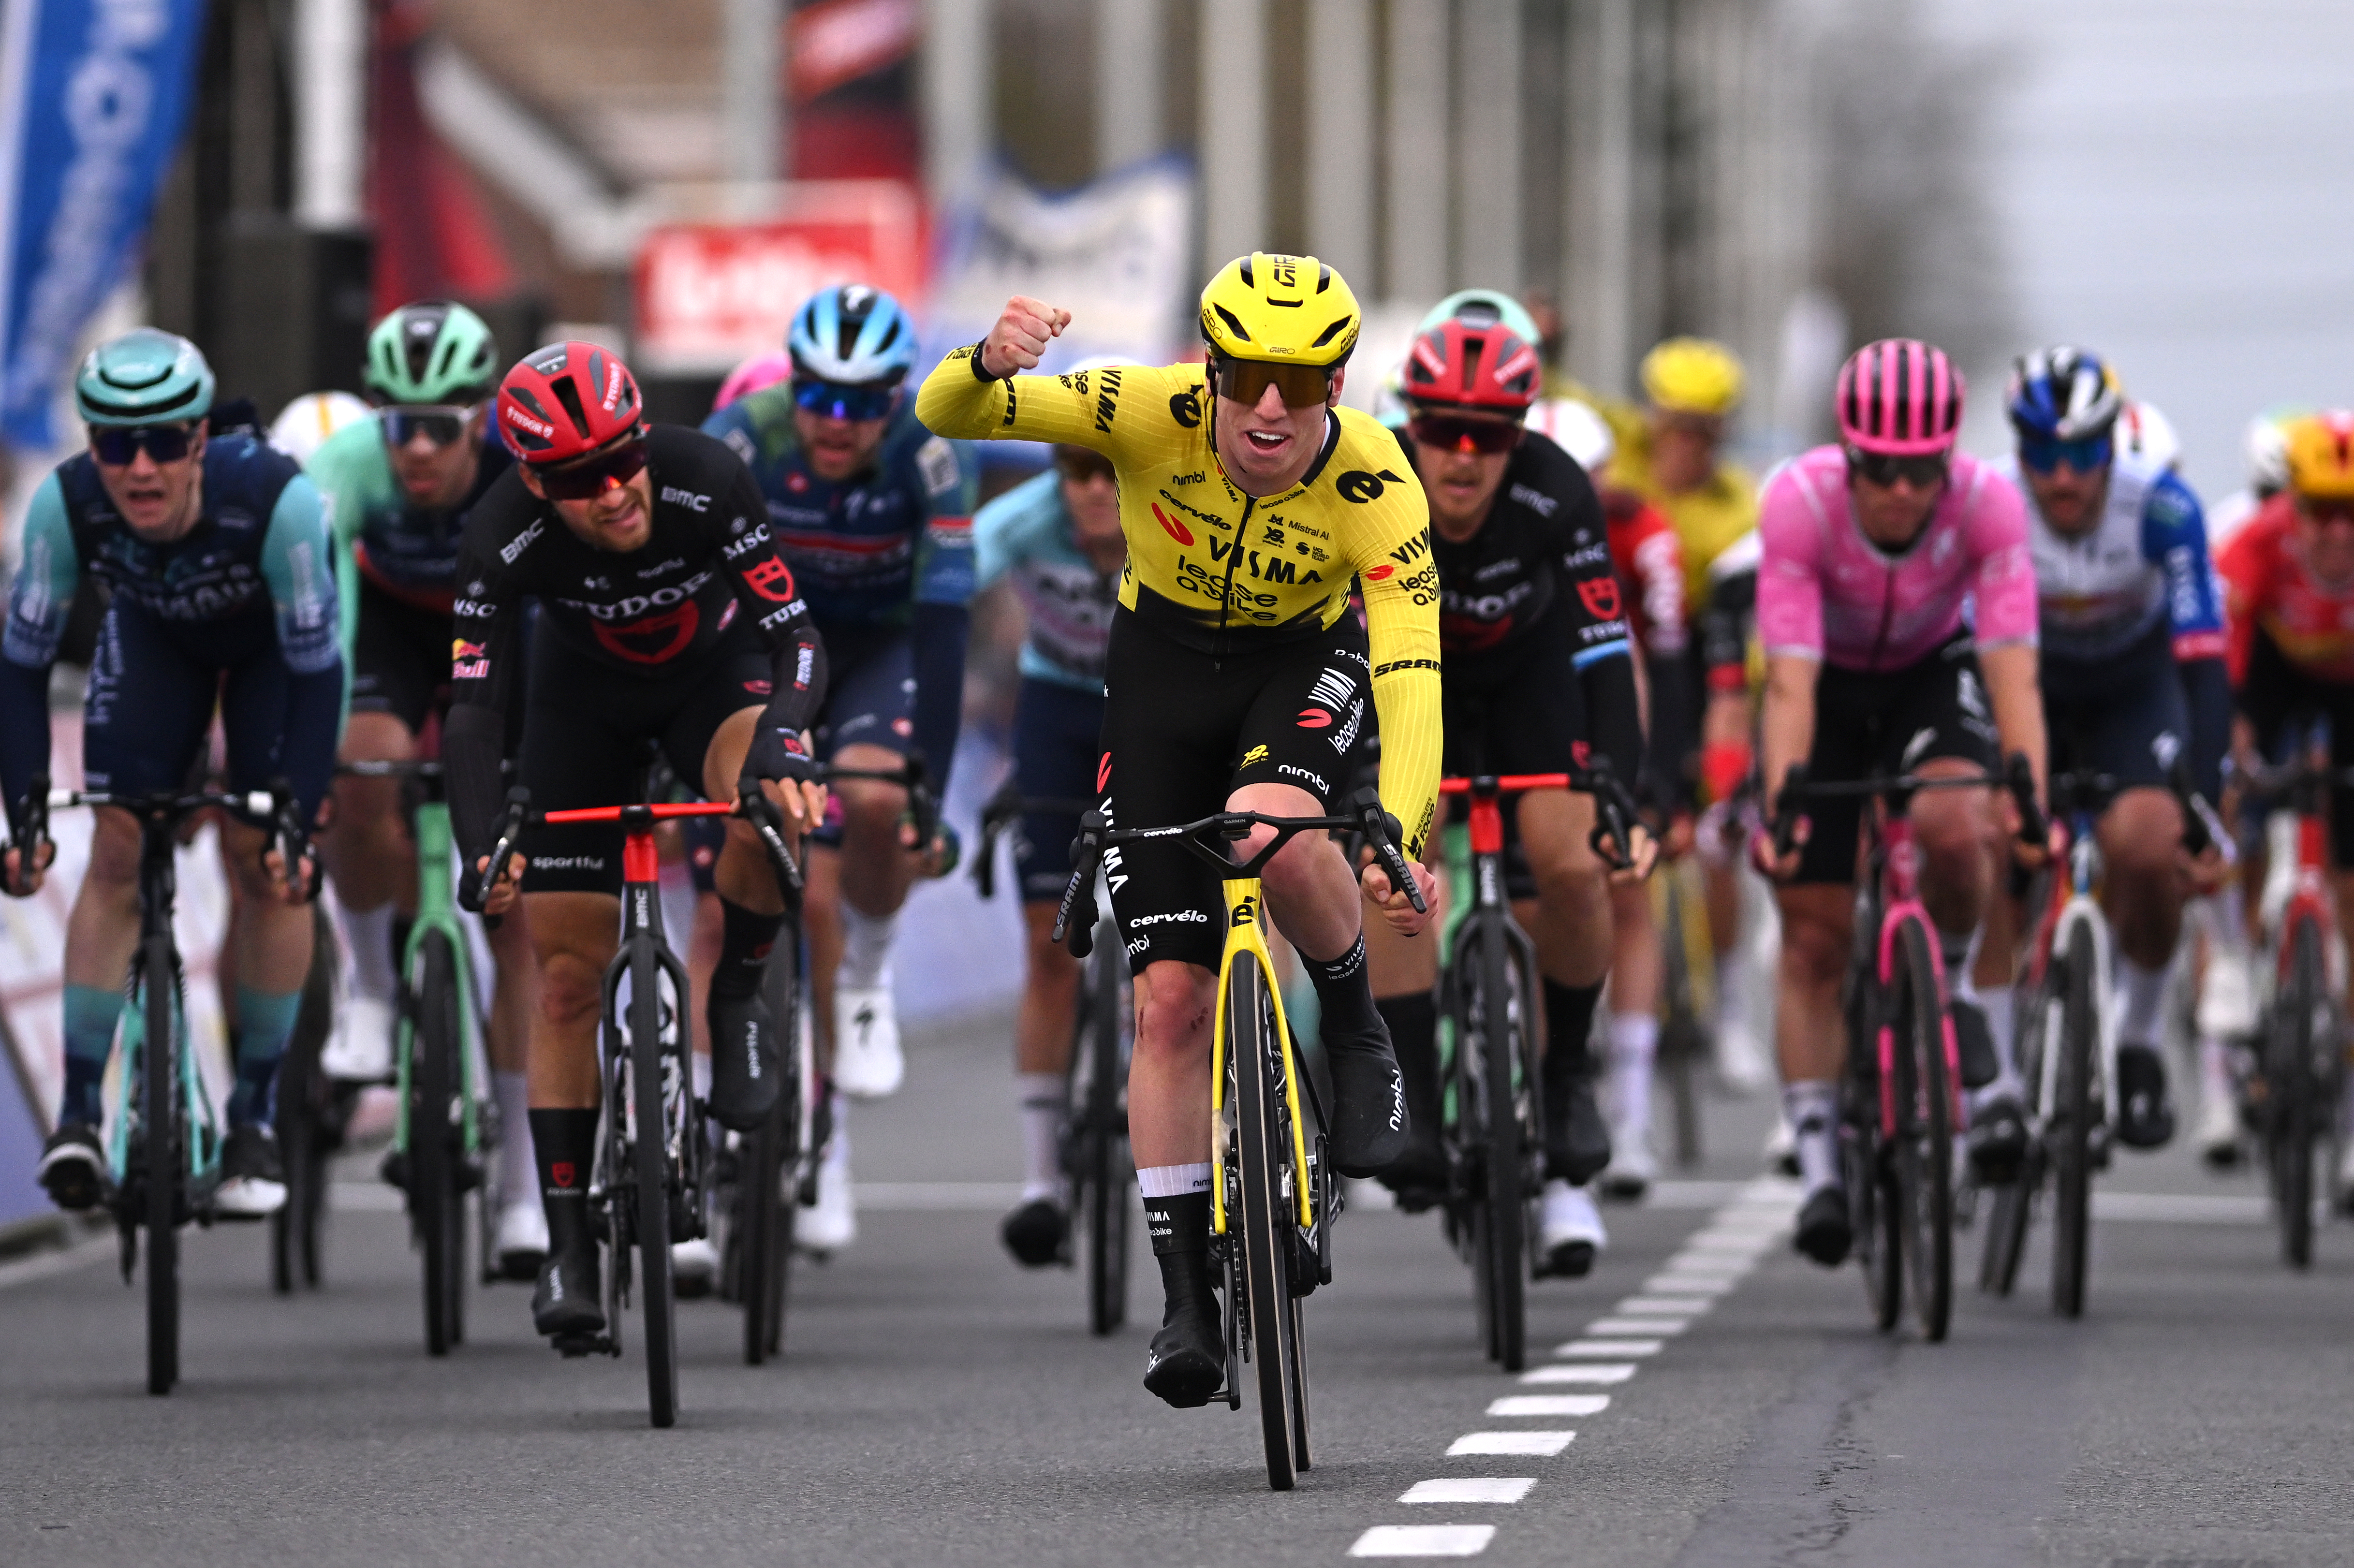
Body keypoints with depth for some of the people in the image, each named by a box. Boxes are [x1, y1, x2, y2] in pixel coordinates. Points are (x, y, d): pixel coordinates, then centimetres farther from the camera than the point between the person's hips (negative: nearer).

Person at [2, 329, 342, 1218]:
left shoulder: (276, 500, -40)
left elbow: (318, 669, -31)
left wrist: (299, 821, -34)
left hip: (271, 639, -2)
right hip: (153, 635, 2)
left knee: (262, 859, -11)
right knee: (118, 852, -10)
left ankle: (254, 1119, 2)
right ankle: (80, 1109, -7)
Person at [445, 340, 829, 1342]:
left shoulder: (706, 481, -34)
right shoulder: (504, 538, -31)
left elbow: (793, 636, -33)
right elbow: (475, 707, -30)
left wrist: (782, 741, -53)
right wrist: (481, 849, -46)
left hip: (715, 671, -1)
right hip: (585, 699, 1)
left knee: (768, 801, -37)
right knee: (569, 975, -6)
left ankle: (737, 999, -8)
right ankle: (568, 1246, 1)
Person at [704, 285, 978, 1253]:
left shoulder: (930, 453, -29)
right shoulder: (741, 439, -27)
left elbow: (944, 620, -32)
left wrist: (933, 797, -38)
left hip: (885, 641, -1)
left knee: (873, 802, -31)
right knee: (809, 891, -10)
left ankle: (868, 975, 0)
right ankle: (825, 1136, 3)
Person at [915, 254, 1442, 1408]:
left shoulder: (1377, 488, -29)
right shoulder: (1157, 415, -28)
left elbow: (1413, 684, -35)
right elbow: (946, 415, -29)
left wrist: (1396, 840, -51)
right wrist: (990, 364, -53)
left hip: (1304, 662, -1)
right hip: (1164, 666, 1)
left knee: (1270, 829, -36)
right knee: (1170, 997, -6)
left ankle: (1358, 1036, -6)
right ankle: (1186, 1297, 3)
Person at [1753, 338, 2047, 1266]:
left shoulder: (1987, 503, -30)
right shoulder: (1800, 502, -32)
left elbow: (2012, 668, -34)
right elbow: (1789, 677, -35)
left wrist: (2031, 799, -47)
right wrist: (1779, 803, -49)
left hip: (1933, 676, 0)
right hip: (1830, 687, 0)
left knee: (1950, 825, -32)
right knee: (1814, 942, -6)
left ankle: (1950, 980, -2)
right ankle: (1819, 1170, 2)